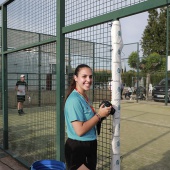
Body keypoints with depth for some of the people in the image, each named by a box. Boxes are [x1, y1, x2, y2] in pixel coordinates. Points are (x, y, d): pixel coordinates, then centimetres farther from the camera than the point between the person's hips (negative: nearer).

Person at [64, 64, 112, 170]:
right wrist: (99, 115, -19)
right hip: (77, 148, -9)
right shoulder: (75, 99, -23)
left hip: (90, 145, 9)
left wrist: (102, 114, -3)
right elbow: (80, 130, -26)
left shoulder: (84, 97, 5)